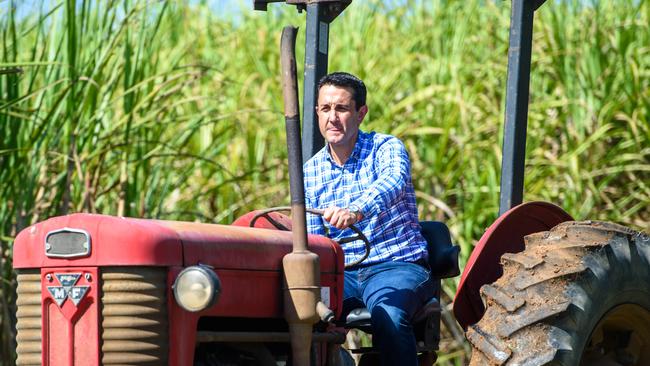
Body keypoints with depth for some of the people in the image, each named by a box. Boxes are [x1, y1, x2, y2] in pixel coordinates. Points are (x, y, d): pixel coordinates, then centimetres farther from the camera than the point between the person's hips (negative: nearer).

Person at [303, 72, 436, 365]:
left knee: (387, 314, -36)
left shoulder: (386, 148, -3)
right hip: (341, 272, 4)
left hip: (398, 266, -3)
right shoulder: (310, 172, 11)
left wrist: (357, 211, -50)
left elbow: (393, 183, -28)